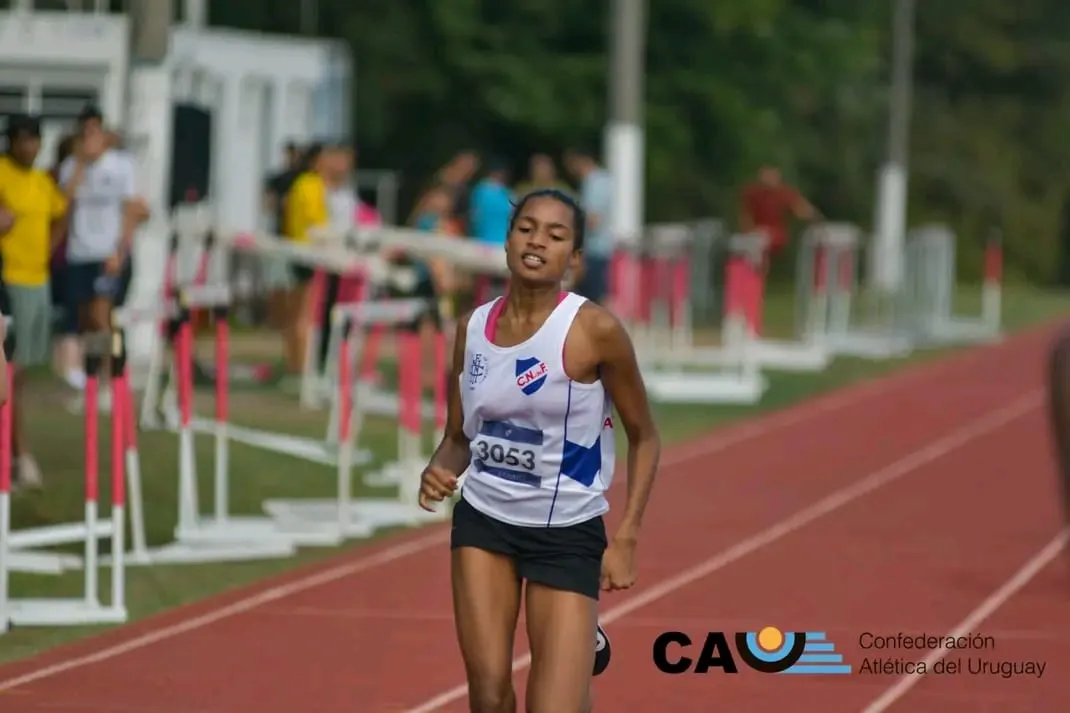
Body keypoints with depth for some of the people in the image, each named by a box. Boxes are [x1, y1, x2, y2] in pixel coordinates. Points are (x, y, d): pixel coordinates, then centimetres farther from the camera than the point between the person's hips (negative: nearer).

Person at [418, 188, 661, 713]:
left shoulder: (595, 331, -15)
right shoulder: (474, 328, -2)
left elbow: (644, 438, -5)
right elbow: (458, 437, 9)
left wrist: (625, 538, -10)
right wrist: (438, 471, -14)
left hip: (569, 534, -3)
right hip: (482, 520, 4)